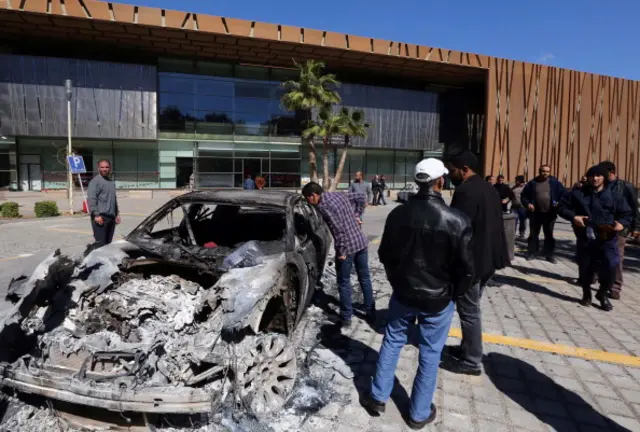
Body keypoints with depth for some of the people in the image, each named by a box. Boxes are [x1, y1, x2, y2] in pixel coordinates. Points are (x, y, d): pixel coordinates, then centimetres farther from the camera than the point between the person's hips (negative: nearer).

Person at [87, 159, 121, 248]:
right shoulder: (95, 181, -6)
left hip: (111, 217, 8)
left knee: (108, 243, 11)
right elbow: (91, 199, -15)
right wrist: (96, 215, -21)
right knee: (100, 243, -11)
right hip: (100, 216, -8)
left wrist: (117, 214, 22)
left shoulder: (111, 182, 20)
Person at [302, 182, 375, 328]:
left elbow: (338, 229, -22)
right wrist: (356, 216, 15)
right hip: (361, 242, 8)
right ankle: (371, 313, 27)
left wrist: (342, 251, -13)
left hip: (347, 247, -8)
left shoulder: (323, 206, -17)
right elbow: (360, 197, 16)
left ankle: (346, 318, 18)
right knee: (365, 278, 18)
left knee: (344, 283, 8)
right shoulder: (338, 194, 8)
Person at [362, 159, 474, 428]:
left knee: (392, 342, 20)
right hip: (438, 299, -3)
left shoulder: (398, 214, -8)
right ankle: (419, 413, 28)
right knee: (430, 354, 13)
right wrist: (455, 293, 6)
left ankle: (378, 397, 31)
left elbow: (385, 255, 3)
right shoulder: (457, 221, -20)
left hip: (403, 293, 3)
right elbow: (465, 268, -13)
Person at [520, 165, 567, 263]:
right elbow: (524, 195, 7)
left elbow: (564, 194, 4)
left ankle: (550, 255, 16)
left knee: (549, 235, 8)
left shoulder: (555, 182, 2)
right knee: (533, 234, 7)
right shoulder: (532, 183, 2)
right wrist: (527, 204, -10)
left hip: (550, 213, 0)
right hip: (535, 213, 0)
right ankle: (532, 253, 18)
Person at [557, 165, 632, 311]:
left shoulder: (615, 196, 5)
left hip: (607, 239, -1)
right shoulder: (578, 193, 4)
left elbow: (628, 214, 10)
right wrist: (573, 217, -11)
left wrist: (622, 224, -12)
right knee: (585, 268, 11)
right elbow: (562, 207, 7)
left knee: (610, 266, -14)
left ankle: (603, 294, 11)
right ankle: (586, 294, 32)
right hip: (585, 239, 1)